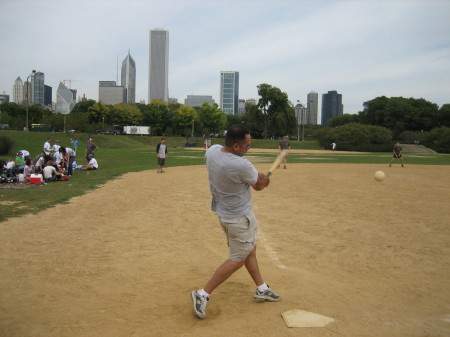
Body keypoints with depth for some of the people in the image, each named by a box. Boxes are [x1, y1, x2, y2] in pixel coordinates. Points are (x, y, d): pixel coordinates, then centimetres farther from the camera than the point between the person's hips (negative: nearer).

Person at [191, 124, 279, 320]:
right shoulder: (241, 166, -32)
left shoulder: (212, 150, -10)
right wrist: (263, 180, 12)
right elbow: (261, 183, -14)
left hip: (223, 211, 9)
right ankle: (203, 295, 7)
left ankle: (262, 289, 35)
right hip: (239, 217, -9)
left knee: (249, 250, 21)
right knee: (237, 260, 4)